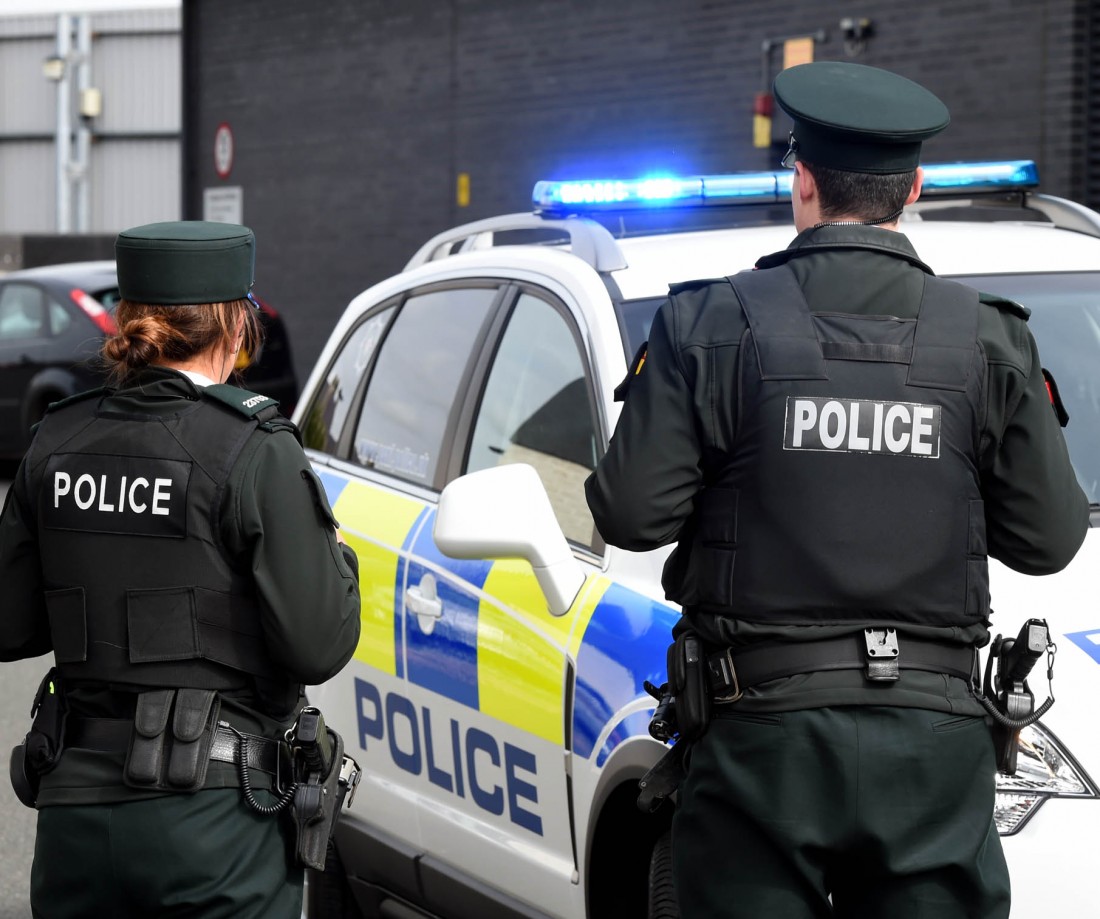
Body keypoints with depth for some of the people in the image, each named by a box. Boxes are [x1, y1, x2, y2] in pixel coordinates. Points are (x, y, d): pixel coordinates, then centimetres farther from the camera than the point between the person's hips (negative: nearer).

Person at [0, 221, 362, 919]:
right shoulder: (255, 450, -12)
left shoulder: (58, 442, 4)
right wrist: (336, 555, 5)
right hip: (215, 818, -5)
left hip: (75, 809, 5)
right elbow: (318, 645, -13)